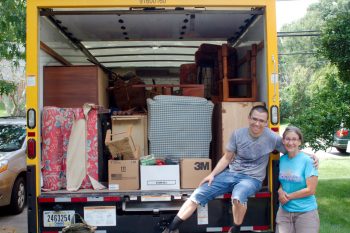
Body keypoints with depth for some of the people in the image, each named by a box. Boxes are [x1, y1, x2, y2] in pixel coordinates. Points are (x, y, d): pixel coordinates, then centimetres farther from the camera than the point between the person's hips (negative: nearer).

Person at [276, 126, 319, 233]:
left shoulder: (308, 161, -12)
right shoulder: (282, 159, 3)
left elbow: (310, 190, -14)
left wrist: (288, 196, -11)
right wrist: (280, 191, -7)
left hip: (306, 212, -4)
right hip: (284, 211, 4)